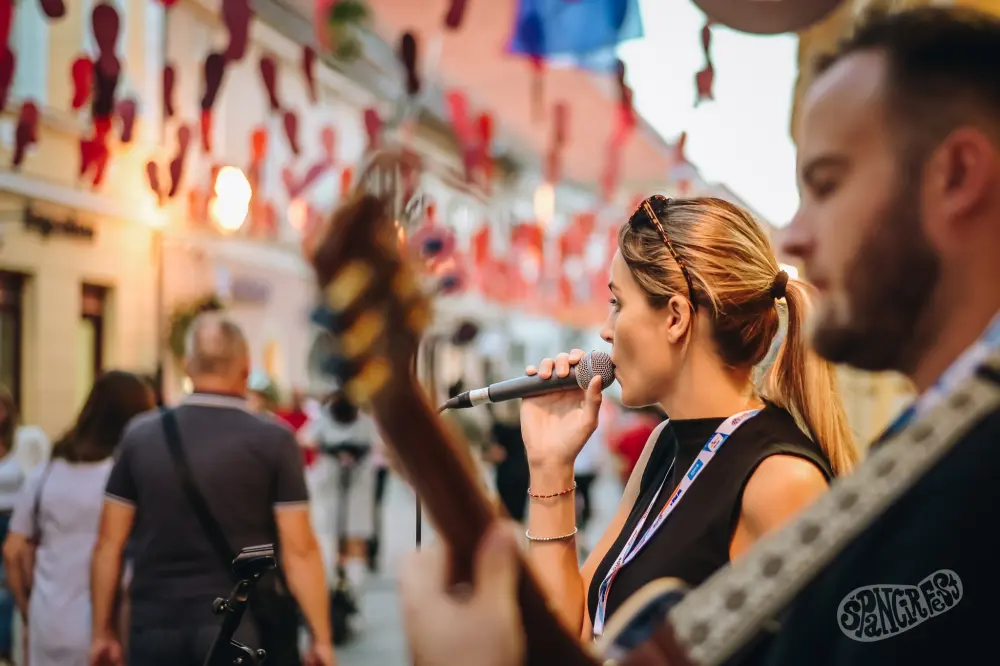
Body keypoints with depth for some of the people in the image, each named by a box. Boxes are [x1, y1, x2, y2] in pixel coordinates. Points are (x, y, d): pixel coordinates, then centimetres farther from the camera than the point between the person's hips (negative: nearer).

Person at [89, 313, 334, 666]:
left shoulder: (141, 435, 3)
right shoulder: (273, 440, -6)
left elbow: (109, 543, 5)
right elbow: (299, 549, -9)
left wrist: (102, 631, 13)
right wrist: (321, 637, -3)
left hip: (155, 627, 3)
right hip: (241, 628, -2)